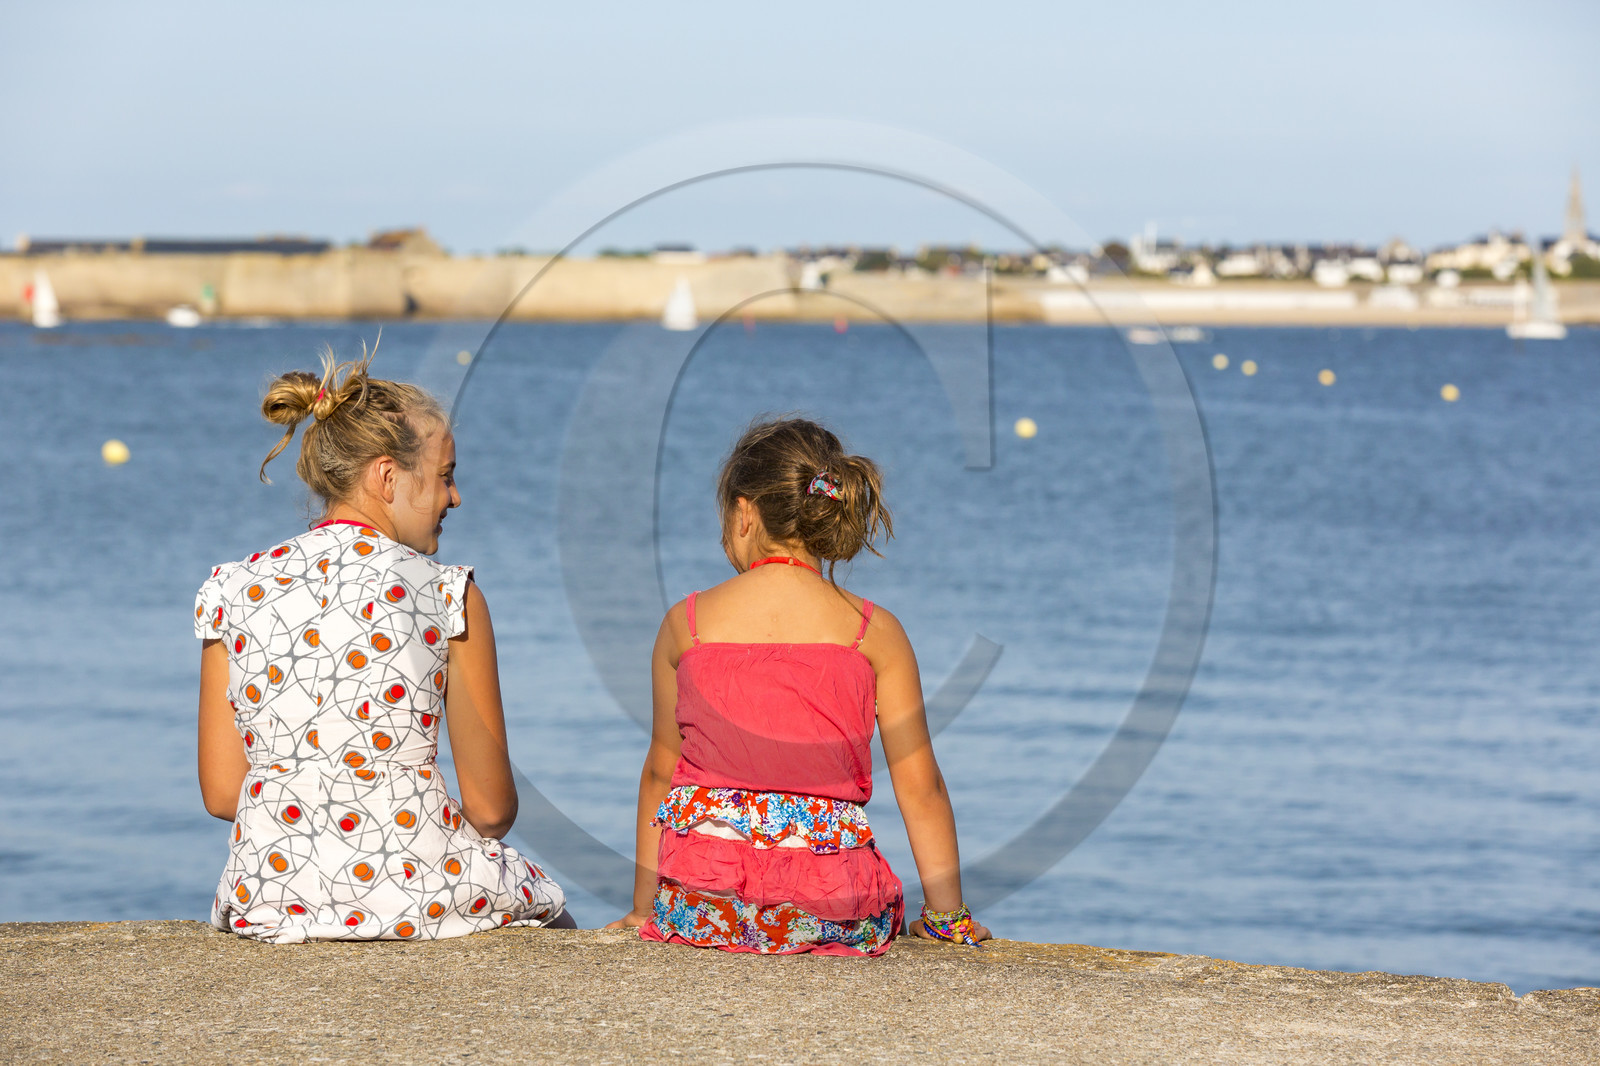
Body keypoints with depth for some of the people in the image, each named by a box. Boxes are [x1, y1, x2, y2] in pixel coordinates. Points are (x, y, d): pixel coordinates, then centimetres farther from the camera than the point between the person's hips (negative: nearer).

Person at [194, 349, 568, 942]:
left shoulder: (232, 592, 1)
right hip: (422, 900, -4)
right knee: (547, 903, 31)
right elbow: (491, 807, -5)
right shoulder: (449, 598, -8)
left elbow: (222, 793, 4)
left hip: (270, 905, 4)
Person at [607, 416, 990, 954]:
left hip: (699, 906, 1)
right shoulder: (875, 633, 1)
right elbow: (920, 783, 1)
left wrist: (644, 904, 20)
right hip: (832, 911, -1)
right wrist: (947, 913, 11)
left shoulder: (685, 624, 3)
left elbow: (659, 772, 11)